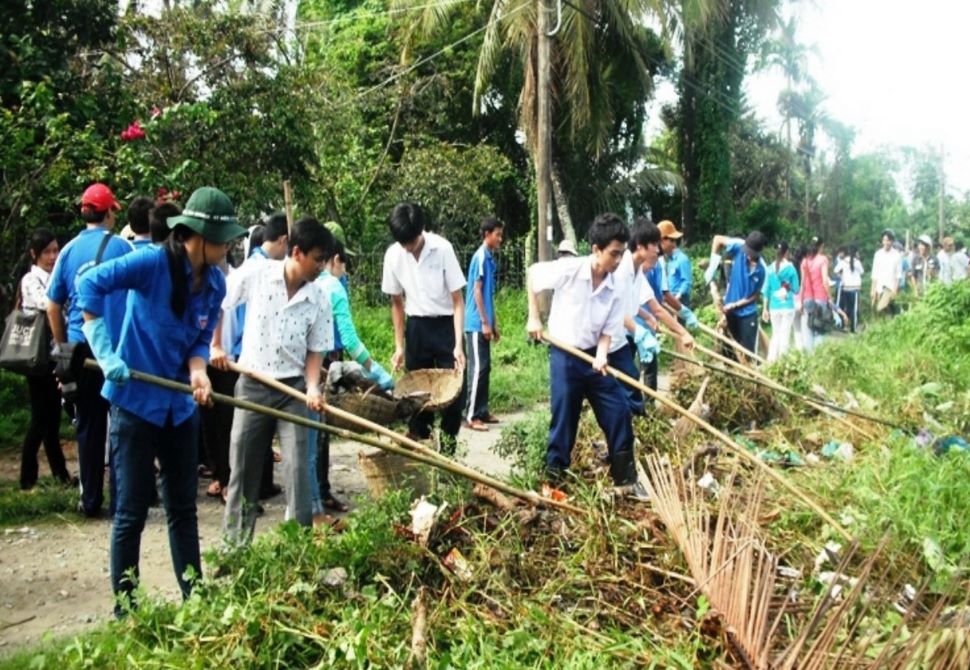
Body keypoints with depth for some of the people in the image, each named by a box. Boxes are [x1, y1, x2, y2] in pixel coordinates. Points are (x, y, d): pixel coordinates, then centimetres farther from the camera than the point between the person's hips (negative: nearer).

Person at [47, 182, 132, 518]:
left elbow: (53, 306, 9)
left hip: (81, 348, 3)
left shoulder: (69, 250, 5)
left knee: (88, 425, 10)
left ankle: (90, 500, 14)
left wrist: (63, 346, 20)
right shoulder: (122, 247, -4)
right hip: (119, 346, -3)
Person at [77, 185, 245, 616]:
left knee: (183, 507, 14)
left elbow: (200, 340, 6)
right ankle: (124, 604, 17)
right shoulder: (154, 262, -17)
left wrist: (198, 369, -16)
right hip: (135, 402, -6)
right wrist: (105, 351, -29)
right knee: (131, 511, 3)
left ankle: (195, 596, 26)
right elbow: (91, 284, -24)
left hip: (180, 406, 6)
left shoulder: (215, 283, 0)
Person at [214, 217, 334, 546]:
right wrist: (215, 345, 2)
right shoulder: (256, 274, -10)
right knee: (243, 468, 8)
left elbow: (315, 351, 0)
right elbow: (216, 303, 4)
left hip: (293, 389, 1)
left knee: (297, 469, -4)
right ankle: (235, 542, 23)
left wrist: (313, 387, -15)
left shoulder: (319, 300, -6)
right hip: (252, 385, 0)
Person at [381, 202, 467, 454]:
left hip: (446, 325, -2)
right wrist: (399, 346, 2)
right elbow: (397, 303, 5)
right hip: (416, 327, 3)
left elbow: (458, 300, -13)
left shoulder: (442, 248, -17)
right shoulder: (393, 255, -8)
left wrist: (458, 344, -19)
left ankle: (447, 451, 8)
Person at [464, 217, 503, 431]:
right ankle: (471, 416, -5)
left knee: (485, 368, 12)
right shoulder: (481, 257, -13)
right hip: (477, 324, -9)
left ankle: (482, 411, 18)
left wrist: (494, 323, 20)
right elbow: (477, 291, -16)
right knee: (477, 368, -8)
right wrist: (484, 322, -17)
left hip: (484, 324, 9)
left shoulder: (489, 258, 15)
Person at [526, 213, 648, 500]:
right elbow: (532, 273, -1)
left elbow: (607, 331, 0)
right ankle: (553, 477, 15)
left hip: (594, 357, 4)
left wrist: (601, 355, -21)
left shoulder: (615, 290, -4)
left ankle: (626, 479, 17)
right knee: (564, 418, -1)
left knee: (619, 412, 3)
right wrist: (534, 318, -3)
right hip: (564, 355, -4)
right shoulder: (569, 269, -16)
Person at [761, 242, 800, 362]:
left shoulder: (771, 269, 2)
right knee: (785, 335, 3)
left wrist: (765, 309, 11)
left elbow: (767, 290, 4)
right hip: (788, 306, -3)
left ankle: (771, 361, 8)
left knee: (775, 334, 13)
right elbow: (796, 289, -3)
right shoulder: (790, 268, -6)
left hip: (774, 307, 3)